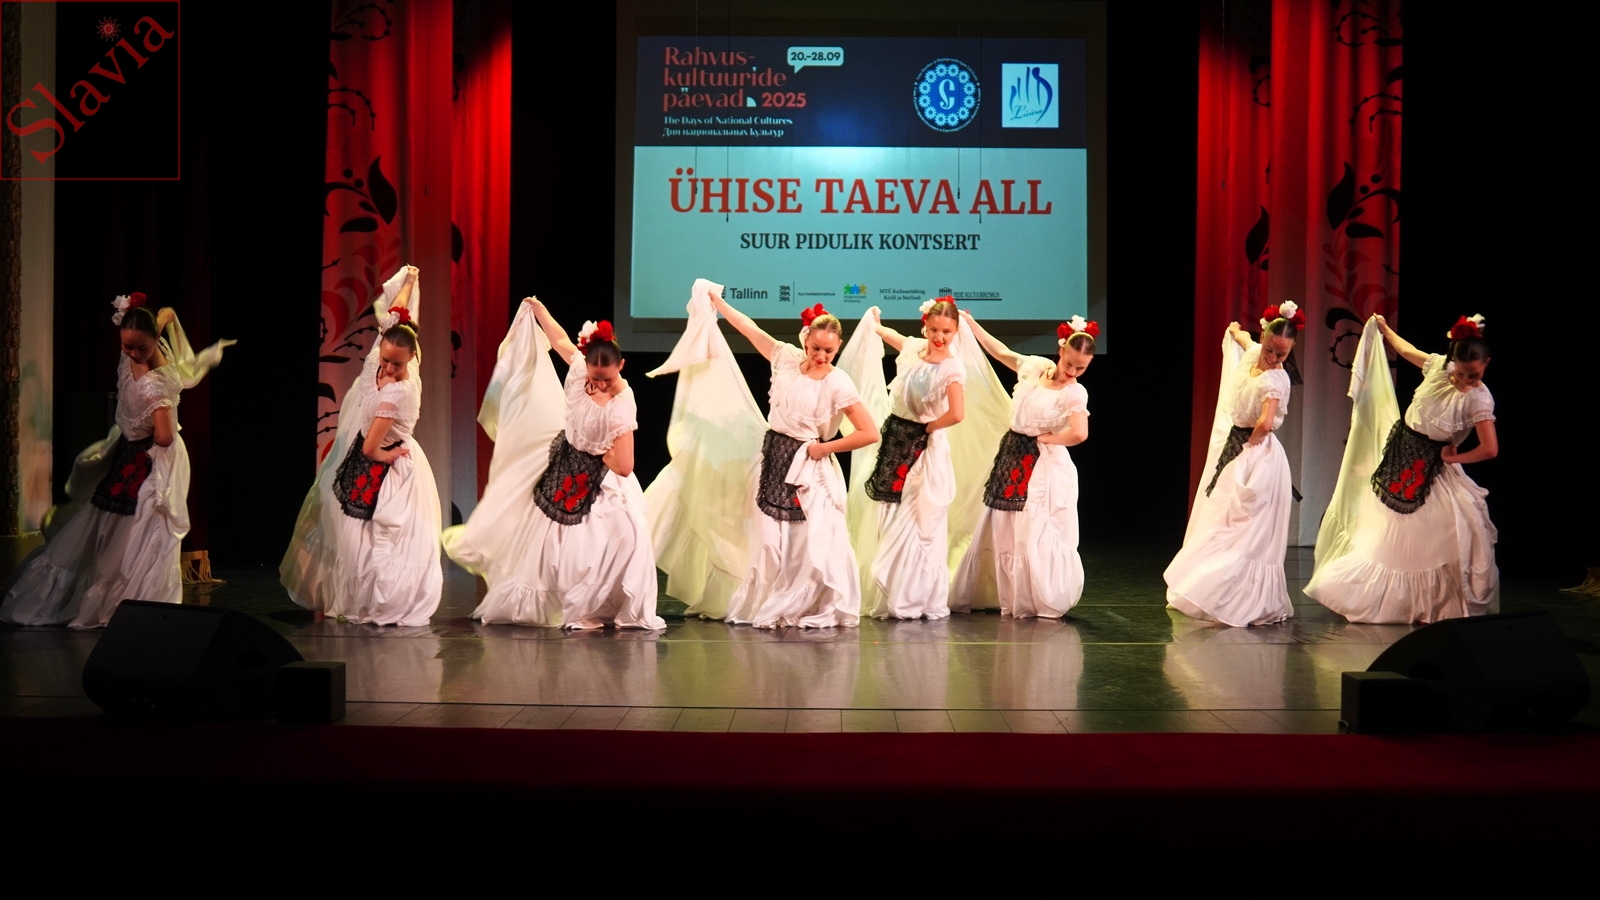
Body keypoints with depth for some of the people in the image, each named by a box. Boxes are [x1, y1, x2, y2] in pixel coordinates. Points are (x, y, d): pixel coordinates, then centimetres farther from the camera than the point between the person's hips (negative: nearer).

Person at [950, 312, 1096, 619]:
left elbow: (1079, 434, -28)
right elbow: (1001, 352, 16)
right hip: (1012, 457, 6)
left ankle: (1045, 603, 4)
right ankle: (1009, 598, 24)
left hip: (1045, 468, -6)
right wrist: (970, 322, 19)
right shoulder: (1036, 367, 3)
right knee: (1004, 533, 12)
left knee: (1038, 537, -6)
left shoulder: (1076, 393, -13)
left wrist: (1046, 438, -14)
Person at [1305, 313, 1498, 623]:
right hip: (1398, 450, 5)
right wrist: (1383, 329, 27)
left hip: (1431, 467, -5)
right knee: (1381, 529, 16)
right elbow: (1407, 350, 15)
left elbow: (1490, 448, -24)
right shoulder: (1438, 365, -7)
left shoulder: (1479, 399, -21)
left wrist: (1455, 458, -14)